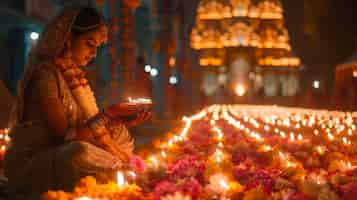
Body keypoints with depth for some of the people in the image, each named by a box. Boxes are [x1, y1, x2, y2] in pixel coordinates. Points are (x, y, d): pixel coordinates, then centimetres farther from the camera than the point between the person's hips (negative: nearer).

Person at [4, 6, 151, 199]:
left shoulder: (73, 73, 10)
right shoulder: (45, 73, -17)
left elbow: (90, 124, 6)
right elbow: (65, 134, -21)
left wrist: (119, 119, -6)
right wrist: (108, 114, -22)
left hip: (58, 156, 9)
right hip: (30, 164, -9)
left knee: (119, 135, 10)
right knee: (80, 152, -37)